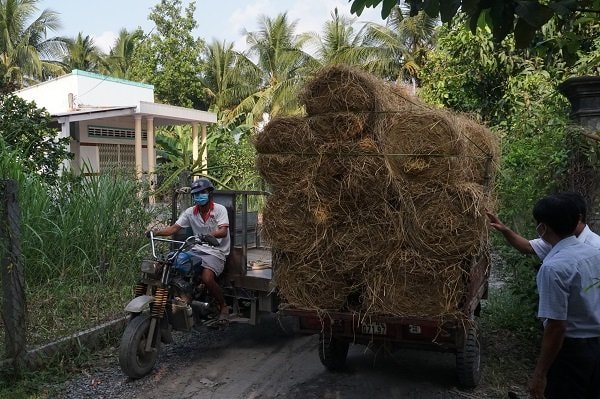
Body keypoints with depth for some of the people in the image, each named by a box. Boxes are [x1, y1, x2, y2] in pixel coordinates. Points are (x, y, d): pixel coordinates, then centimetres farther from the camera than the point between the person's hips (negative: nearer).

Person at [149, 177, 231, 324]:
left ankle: (224, 306, -5)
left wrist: (207, 236, -41)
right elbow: (174, 228, 2)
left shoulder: (219, 209, -7)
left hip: (216, 252, -6)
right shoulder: (190, 212, 7)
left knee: (206, 278, -30)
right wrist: (156, 232, -14)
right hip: (197, 250, 6)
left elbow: (223, 231, -21)